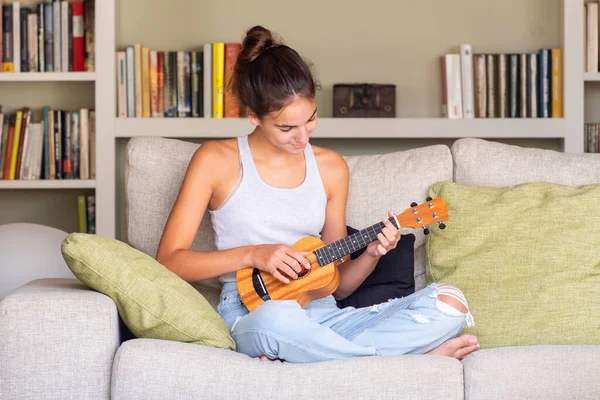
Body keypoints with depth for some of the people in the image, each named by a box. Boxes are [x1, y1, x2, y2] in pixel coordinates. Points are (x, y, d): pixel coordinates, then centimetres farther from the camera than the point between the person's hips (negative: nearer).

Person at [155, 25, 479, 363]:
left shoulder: (331, 167, 11)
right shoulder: (216, 161, 1)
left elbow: (338, 284, 15)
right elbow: (168, 261, -4)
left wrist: (372, 254, -6)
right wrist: (252, 254, -15)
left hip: (321, 315, 5)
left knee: (450, 304, -18)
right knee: (277, 319, -43)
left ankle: (288, 355, -22)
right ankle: (413, 356, -20)